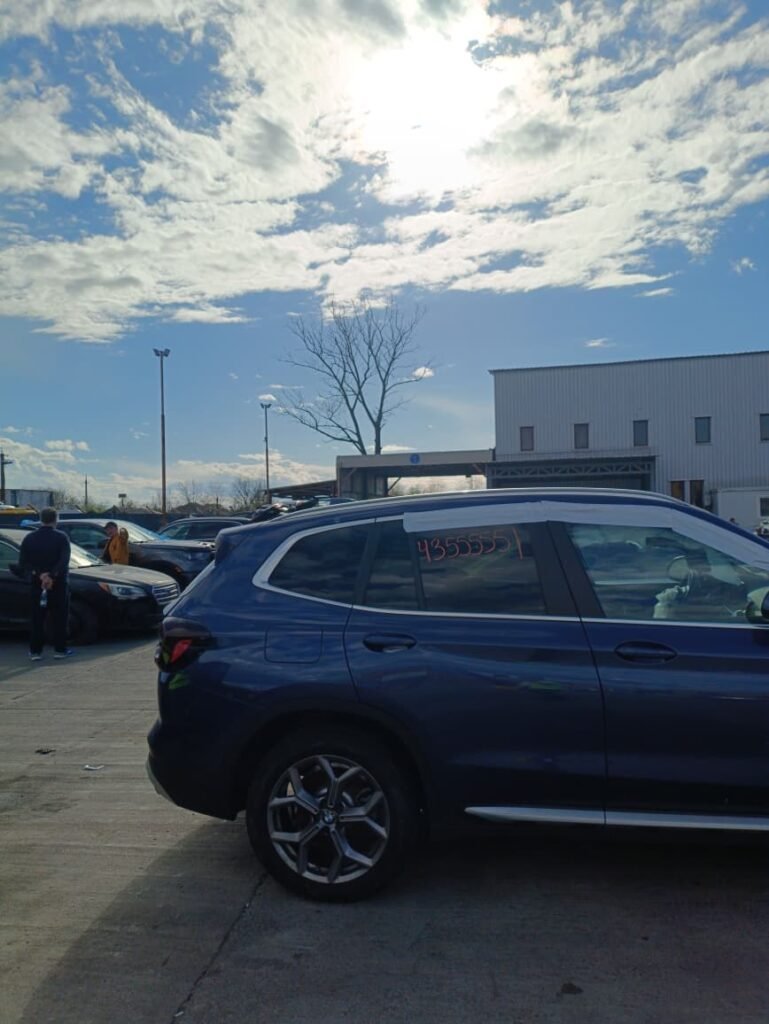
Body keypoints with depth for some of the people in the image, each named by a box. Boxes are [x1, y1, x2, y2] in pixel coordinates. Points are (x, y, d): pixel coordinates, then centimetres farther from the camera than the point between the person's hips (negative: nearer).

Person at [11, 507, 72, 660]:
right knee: (59, 617, 5)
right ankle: (60, 649, 6)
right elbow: (64, 561, -20)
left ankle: (35, 651, 7)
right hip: (58, 583, -3)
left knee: (36, 617, 8)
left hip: (37, 583, 3)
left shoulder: (29, 538, 4)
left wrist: (39, 575, -9)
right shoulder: (61, 537, -7)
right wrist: (52, 576, -22)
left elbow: (23, 563, -2)